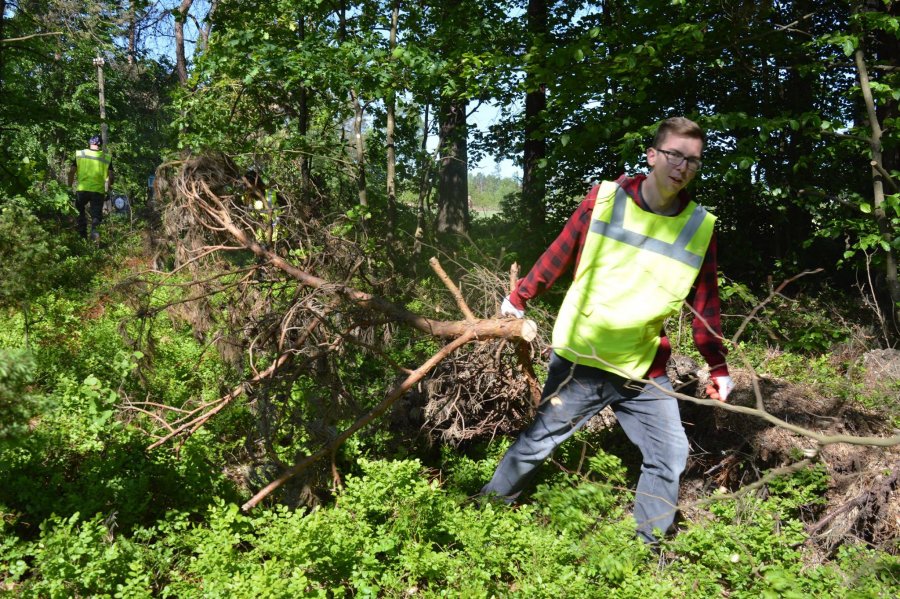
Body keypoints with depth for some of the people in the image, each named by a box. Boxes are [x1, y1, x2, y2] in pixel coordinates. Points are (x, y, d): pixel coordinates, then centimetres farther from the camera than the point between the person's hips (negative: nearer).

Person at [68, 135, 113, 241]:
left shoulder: (80, 154, 7)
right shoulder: (107, 157, 5)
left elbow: (71, 172, 2)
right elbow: (110, 176, 0)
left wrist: (70, 187, 12)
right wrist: (108, 191, 14)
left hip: (82, 189, 1)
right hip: (99, 191, -1)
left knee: (80, 212, 22)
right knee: (96, 214, 6)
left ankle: (82, 234, 17)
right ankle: (94, 228, -23)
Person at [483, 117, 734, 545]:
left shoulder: (699, 228, -2)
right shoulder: (604, 199, -8)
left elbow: (705, 302, 5)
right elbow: (560, 253, 3)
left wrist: (718, 366, 4)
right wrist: (519, 297, 9)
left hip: (644, 372, 3)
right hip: (579, 360, -2)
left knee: (669, 457, 4)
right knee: (541, 439, 10)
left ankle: (651, 547, 25)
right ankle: (490, 503, 35)